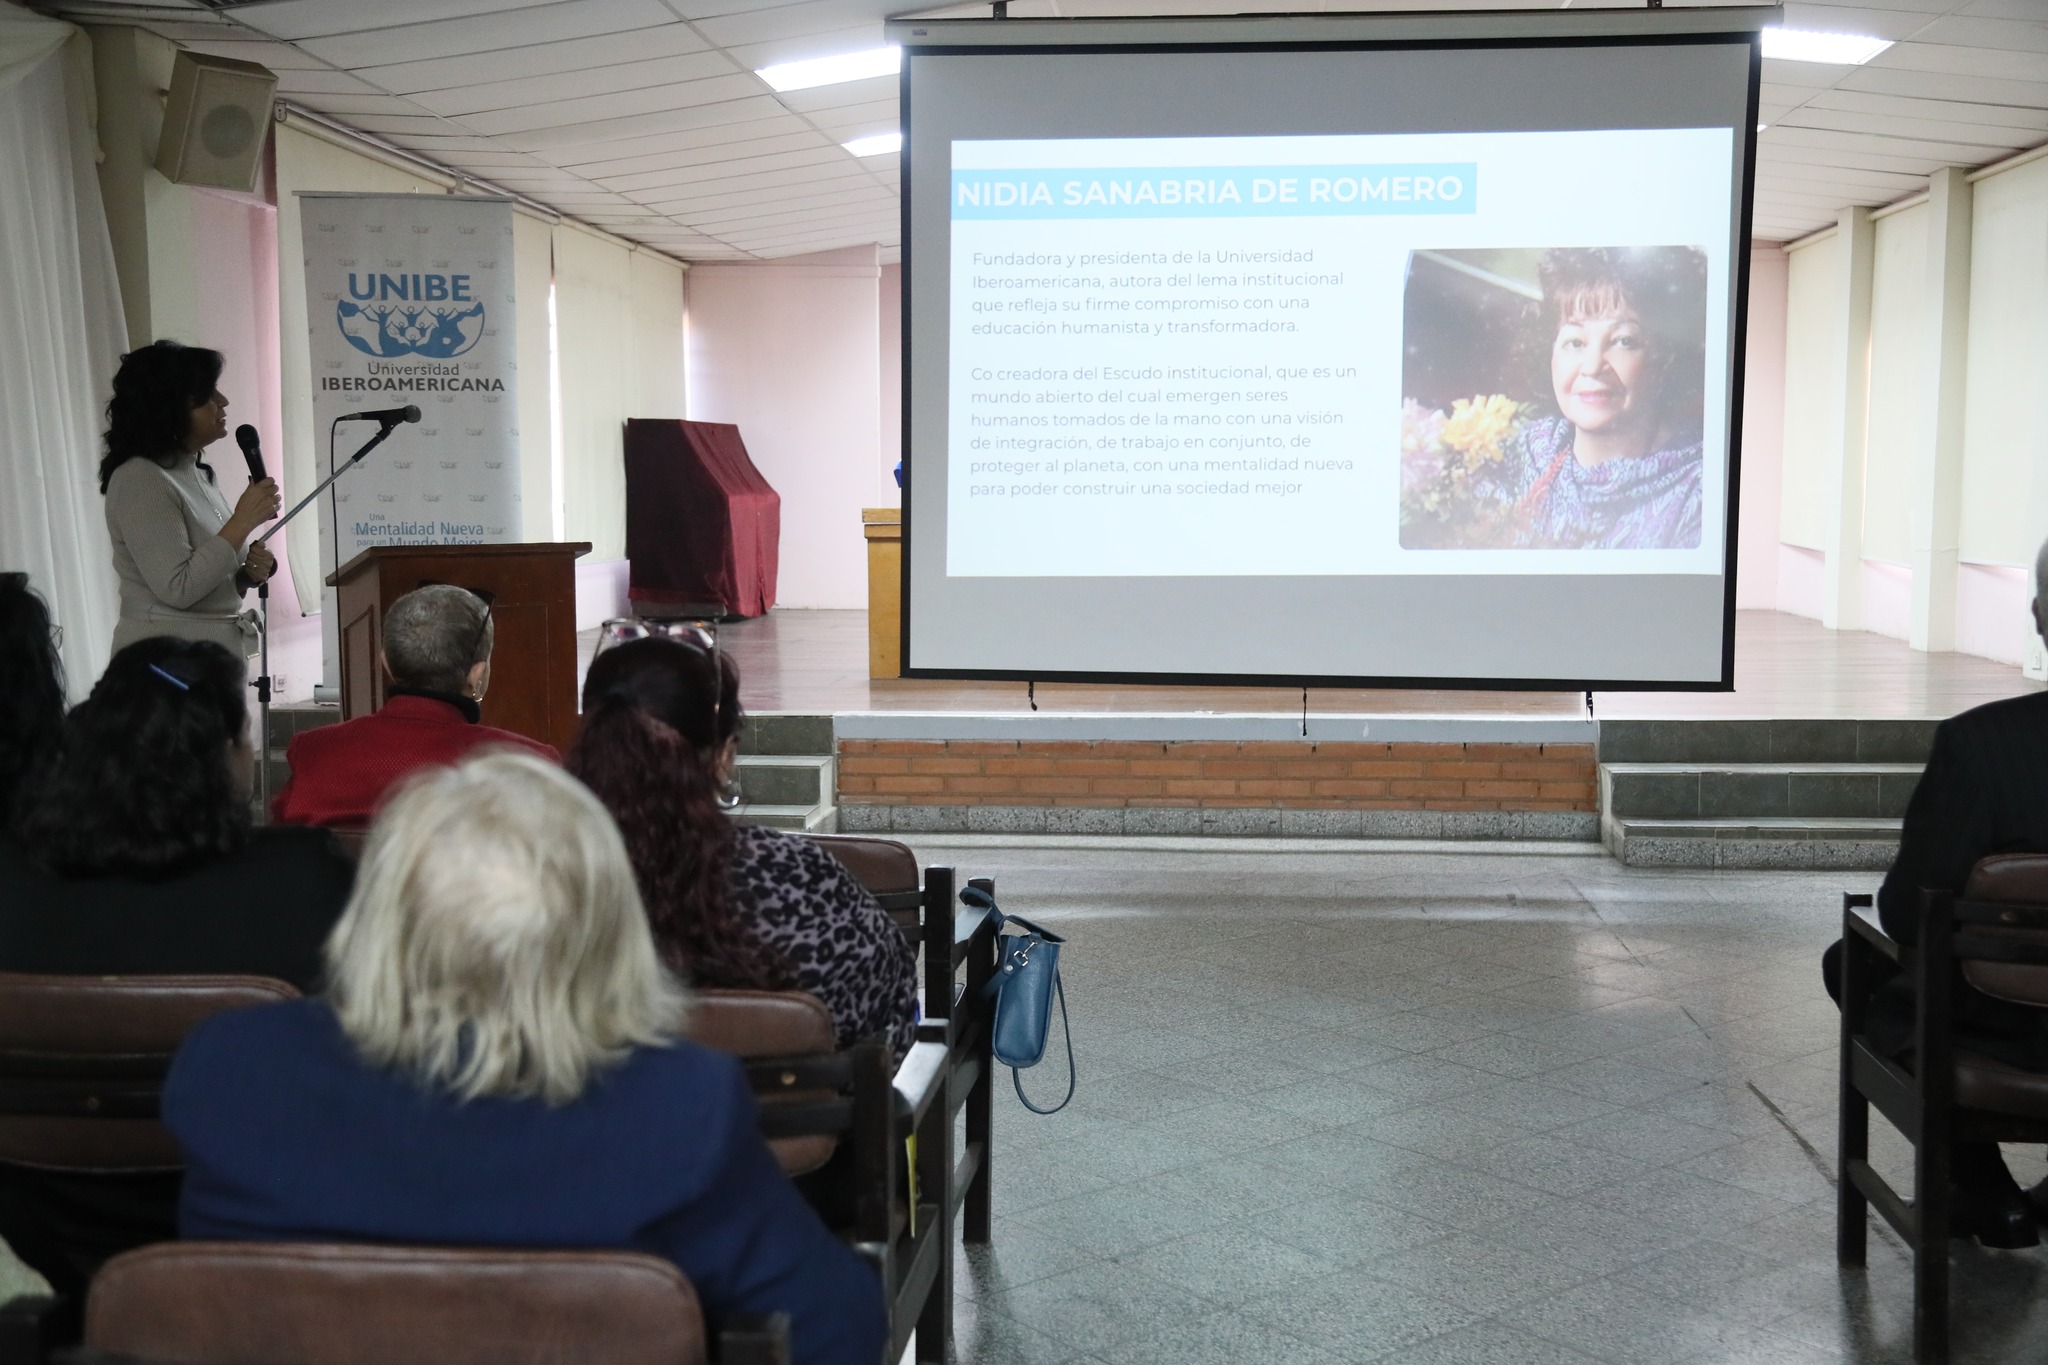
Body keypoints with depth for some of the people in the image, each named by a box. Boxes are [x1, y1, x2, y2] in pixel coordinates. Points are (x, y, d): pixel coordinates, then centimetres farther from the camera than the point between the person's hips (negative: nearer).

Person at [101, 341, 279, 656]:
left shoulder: (199, 474, 10)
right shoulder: (140, 480, -15)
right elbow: (177, 589, -22)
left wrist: (249, 573, -2)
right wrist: (243, 521, -19)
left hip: (220, 654, 8)